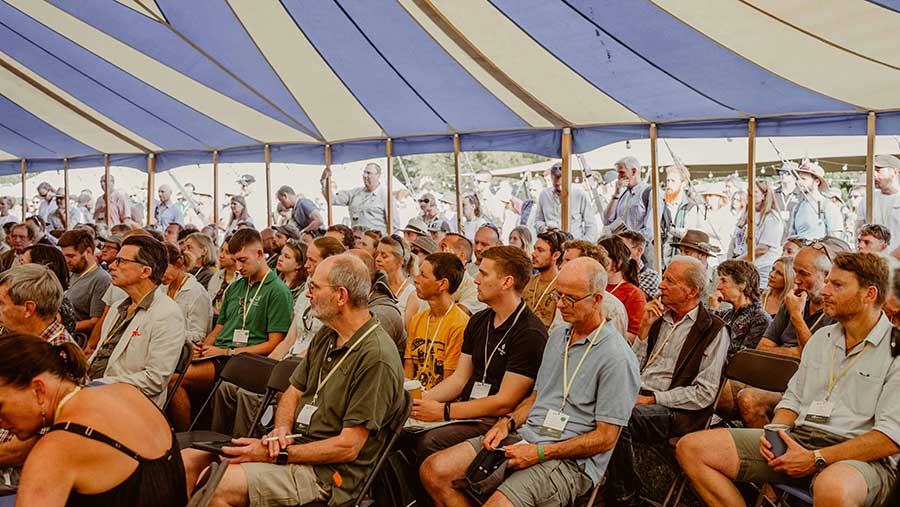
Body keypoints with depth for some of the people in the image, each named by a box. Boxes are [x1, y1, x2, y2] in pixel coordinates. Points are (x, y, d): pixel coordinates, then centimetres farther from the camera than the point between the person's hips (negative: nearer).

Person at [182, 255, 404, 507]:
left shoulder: (377, 358, -20)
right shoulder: (326, 335, 11)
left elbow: (348, 447, -20)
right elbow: (293, 392, 16)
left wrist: (277, 455, -19)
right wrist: (281, 431, -6)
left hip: (328, 472, -9)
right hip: (292, 446, 9)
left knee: (216, 486, -24)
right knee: (188, 459, 0)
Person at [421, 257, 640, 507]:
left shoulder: (616, 357, -12)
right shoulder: (558, 335, 15)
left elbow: (606, 438, -13)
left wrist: (540, 453, -17)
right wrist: (508, 422, 2)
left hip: (569, 459, -8)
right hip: (524, 437, 8)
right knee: (433, 471, -7)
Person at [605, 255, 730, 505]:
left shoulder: (713, 330, -1)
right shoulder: (659, 317, 18)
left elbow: (704, 394, -8)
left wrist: (653, 399, -12)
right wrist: (645, 327, 5)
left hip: (674, 412, -5)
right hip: (637, 396, 6)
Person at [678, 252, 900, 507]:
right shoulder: (821, 337, 20)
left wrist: (817, 458, -18)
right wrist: (776, 432, -1)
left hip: (859, 457, -7)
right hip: (798, 439, 7)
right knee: (691, 448, -9)